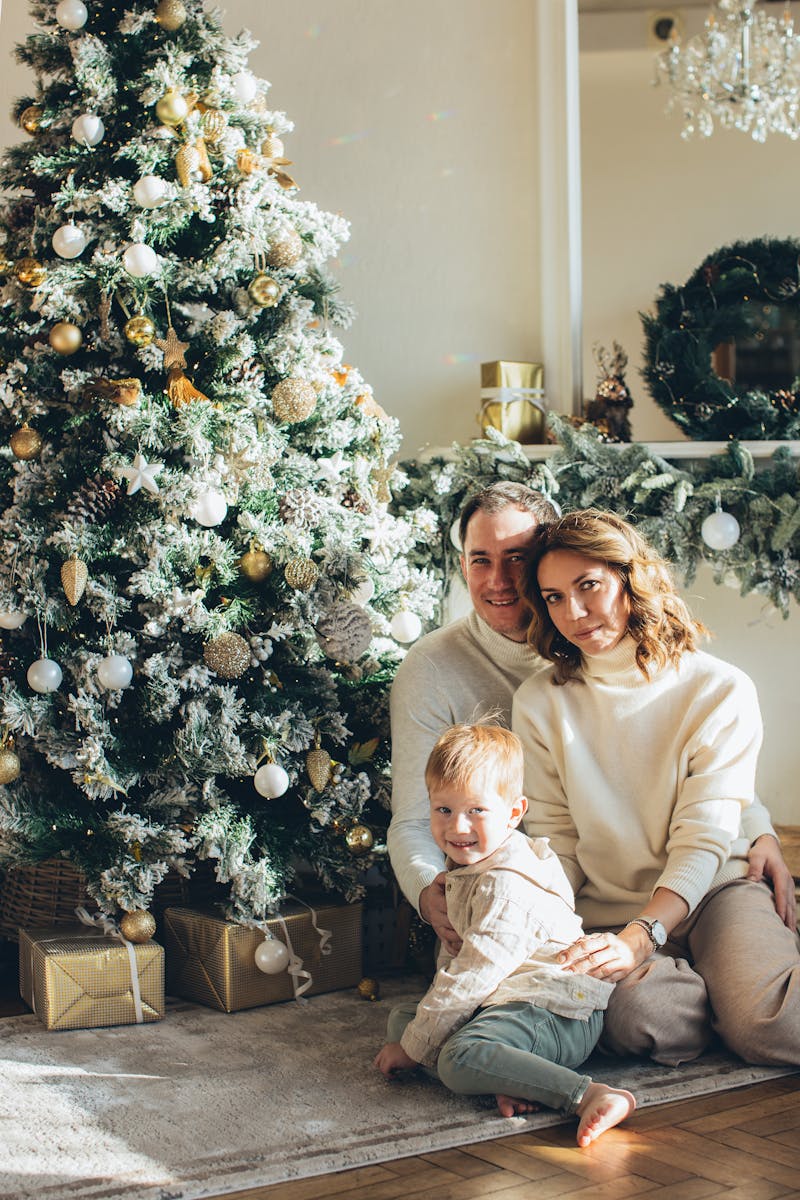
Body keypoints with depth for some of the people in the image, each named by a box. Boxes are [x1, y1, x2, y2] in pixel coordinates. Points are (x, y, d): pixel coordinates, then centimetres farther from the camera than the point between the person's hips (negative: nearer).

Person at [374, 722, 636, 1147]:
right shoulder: (465, 870, 14)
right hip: (501, 1000, 11)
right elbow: (454, 960, 25)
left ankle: (589, 1096, -36)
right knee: (401, 1015, 13)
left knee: (460, 1058, -33)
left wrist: (412, 1047, -14)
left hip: (555, 1014, -11)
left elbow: (473, 976, -22)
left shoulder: (507, 887, -20)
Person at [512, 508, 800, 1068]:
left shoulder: (720, 690, -6)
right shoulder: (539, 703, 1)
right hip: (607, 912, 1)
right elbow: (554, 839, 3)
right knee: (636, 1015, -32)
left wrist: (642, 935, -25)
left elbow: (704, 838, -11)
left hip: (712, 891, -1)